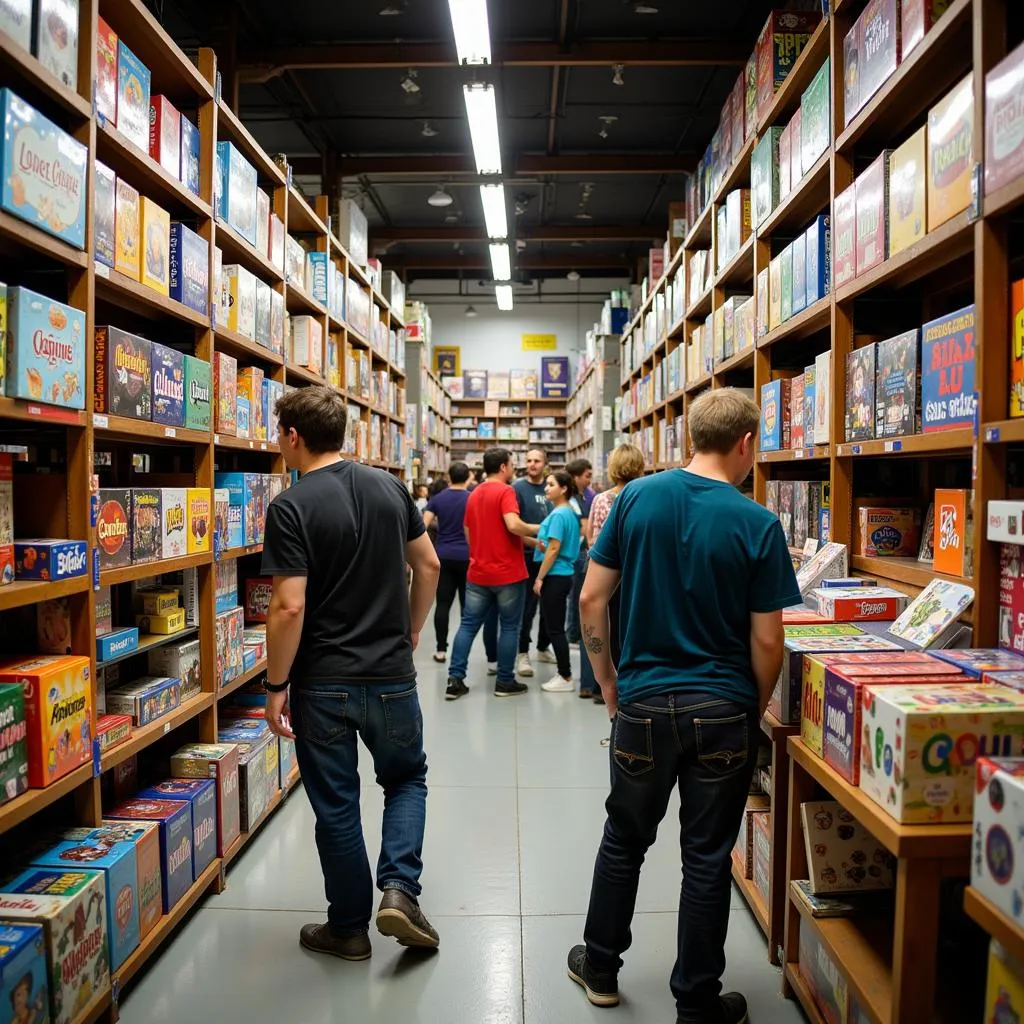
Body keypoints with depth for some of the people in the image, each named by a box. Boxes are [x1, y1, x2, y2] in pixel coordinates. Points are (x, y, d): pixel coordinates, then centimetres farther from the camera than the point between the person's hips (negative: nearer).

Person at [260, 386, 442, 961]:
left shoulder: (291, 508, -14)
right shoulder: (391, 488, 1)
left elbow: (290, 606, -19)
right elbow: (428, 565, 7)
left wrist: (276, 686, -8)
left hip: (322, 683, -3)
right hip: (392, 675, 3)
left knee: (336, 805, 13)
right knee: (408, 779, 24)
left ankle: (349, 928, 27)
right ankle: (399, 887, 9)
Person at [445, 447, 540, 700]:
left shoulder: (473, 495, 12)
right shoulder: (505, 491, -12)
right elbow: (513, 525, -26)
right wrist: (538, 529, -9)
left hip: (478, 573, 7)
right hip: (507, 573, -6)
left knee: (468, 625, 8)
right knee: (509, 627, 5)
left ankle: (455, 680, 6)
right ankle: (505, 682, 12)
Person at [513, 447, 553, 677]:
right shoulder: (518, 488, -5)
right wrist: (534, 542, -23)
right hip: (528, 556, -5)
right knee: (527, 606, -1)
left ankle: (543, 648, 29)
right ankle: (522, 654, 9)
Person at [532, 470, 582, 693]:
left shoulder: (558, 514, -16)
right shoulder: (569, 512, 12)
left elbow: (553, 550, -18)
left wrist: (539, 578, -13)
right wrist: (542, 544, 1)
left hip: (555, 576, -9)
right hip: (562, 574, 9)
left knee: (554, 629, -1)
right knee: (556, 627, 16)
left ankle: (566, 678, 6)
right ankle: (564, 672, 23)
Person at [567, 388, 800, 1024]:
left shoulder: (636, 498, -5)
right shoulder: (758, 525, -11)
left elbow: (592, 599, -4)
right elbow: (767, 642, -9)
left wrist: (608, 684, 7)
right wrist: (756, 709, 8)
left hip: (643, 704, 2)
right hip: (723, 711, -2)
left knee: (624, 841, 20)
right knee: (706, 858, 12)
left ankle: (600, 968, 37)